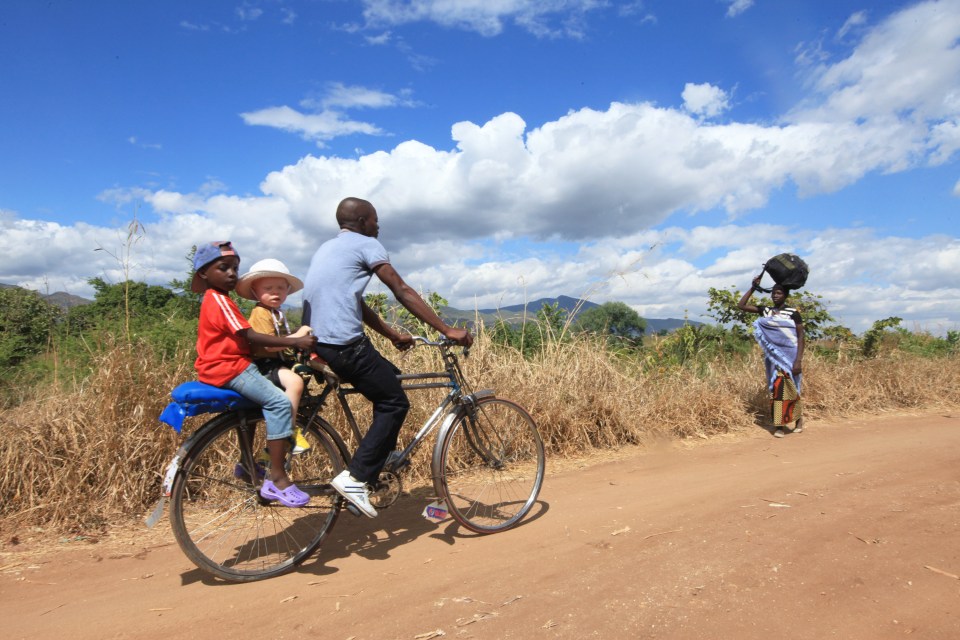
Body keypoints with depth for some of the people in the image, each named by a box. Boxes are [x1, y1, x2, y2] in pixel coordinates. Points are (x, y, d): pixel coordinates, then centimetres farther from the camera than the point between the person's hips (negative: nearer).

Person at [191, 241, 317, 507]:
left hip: (230, 364, 11)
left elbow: (243, 339, 17)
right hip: (229, 369, -11)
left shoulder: (216, 299, 19)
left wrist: (291, 341, 16)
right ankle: (277, 480, -22)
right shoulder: (219, 300, -14)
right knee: (280, 403, -22)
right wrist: (295, 342, -26)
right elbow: (251, 337, -22)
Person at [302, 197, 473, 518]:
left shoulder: (328, 248, 25)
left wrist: (393, 335, 27)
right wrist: (447, 330, -8)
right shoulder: (366, 244, -2)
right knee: (395, 403, 0)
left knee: (388, 380, 23)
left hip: (317, 341, 10)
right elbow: (403, 292, -9)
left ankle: (382, 460, 28)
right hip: (344, 343, -10)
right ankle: (355, 477, -4)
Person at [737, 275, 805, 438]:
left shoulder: (793, 313, -3)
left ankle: (799, 417, 20)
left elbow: (800, 337, -5)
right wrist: (753, 288, 1)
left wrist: (799, 360, -13)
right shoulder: (765, 310, 8)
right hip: (773, 357, 4)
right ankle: (779, 426, 7)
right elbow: (741, 305, 6)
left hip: (789, 357, -4)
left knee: (787, 389, -4)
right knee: (775, 389, 3)